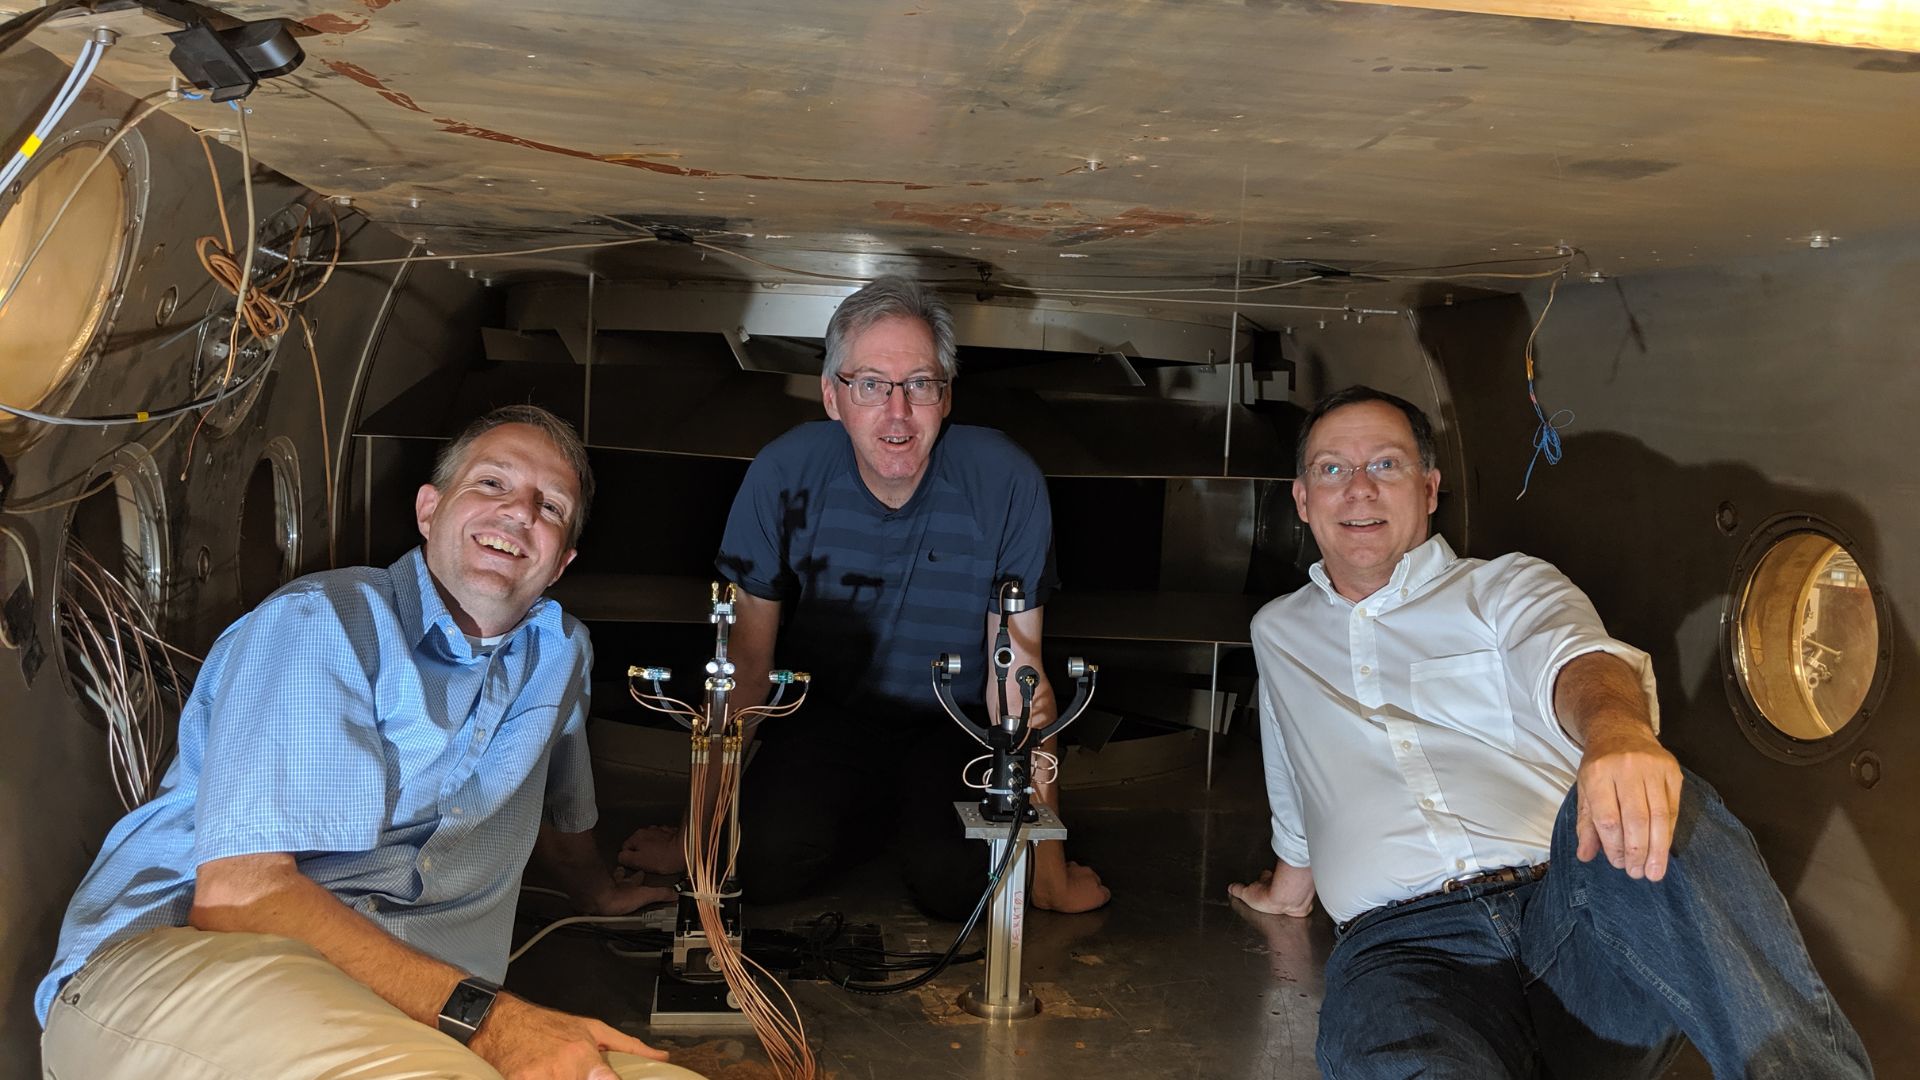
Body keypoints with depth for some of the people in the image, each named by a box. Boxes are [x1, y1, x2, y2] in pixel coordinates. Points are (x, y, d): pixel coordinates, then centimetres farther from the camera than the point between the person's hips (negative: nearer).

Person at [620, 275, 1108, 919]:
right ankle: (885, 818, 11)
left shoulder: (1007, 483, -19)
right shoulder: (785, 474, -16)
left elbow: (1017, 666, -16)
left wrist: (1048, 867, -19)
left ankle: (926, 816, 13)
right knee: (764, 866, -22)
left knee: (957, 885, -24)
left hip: (952, 726, -1)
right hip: (824, 715, 1)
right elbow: (748, 659, -9)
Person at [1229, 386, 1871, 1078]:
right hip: (1405, 943, -2)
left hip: (1572, 903, 2)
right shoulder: (1278, 632, 27)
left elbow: (1575, 660, -12)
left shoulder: (1509, 588, 16)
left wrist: (1616, 730, -36)